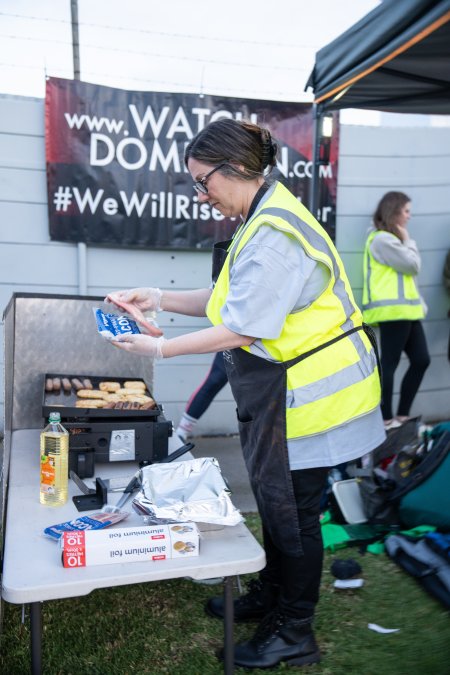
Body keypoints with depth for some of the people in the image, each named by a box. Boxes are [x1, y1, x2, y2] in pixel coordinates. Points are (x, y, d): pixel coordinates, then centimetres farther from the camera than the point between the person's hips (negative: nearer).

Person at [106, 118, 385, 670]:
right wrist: (158, 299, 5)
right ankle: (269, 596, 43)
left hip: (307, 392, -10)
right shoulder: (262, 220, 9)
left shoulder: (273, 236, -25)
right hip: (279, 391, 10)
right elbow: (230, 299, 11)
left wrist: (159, 349, -14)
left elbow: (240, 330, -24)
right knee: (274, 497, 22)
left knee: (291, 509, 5)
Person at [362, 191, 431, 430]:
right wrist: (408, 240, 5)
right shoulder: (382, 239, -10)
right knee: (389, 363, -5)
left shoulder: (391, 239, 25)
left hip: (405, 310, 10)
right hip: (393, 311, -10)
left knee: (421, 360, 7)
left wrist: (420, 303, 14)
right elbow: (413, 265, -11)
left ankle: (402, 415, 15)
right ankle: (386, 419, 3)